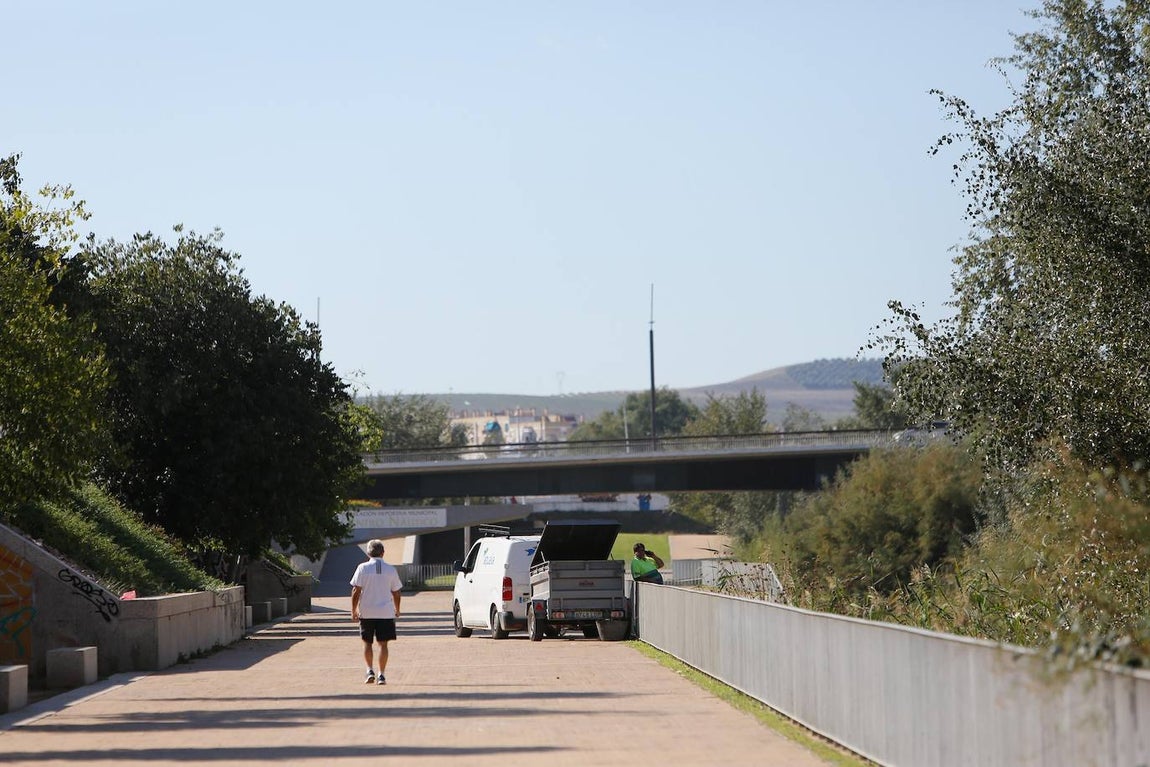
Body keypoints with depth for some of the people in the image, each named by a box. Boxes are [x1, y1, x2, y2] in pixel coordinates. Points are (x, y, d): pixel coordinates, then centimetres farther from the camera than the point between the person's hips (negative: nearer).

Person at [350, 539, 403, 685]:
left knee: (367, 642, 14)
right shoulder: (391, 570, 1)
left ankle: (370, 671, 5)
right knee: (383, 644, 4)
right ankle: (381, 675, 1)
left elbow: (356, 591, -7)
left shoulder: (363, 568, -5)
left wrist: (354, 610, 2)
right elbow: (396, 593, 6)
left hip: (366, 613, -1)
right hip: (386, 612, 1)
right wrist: (397, 610, 22)